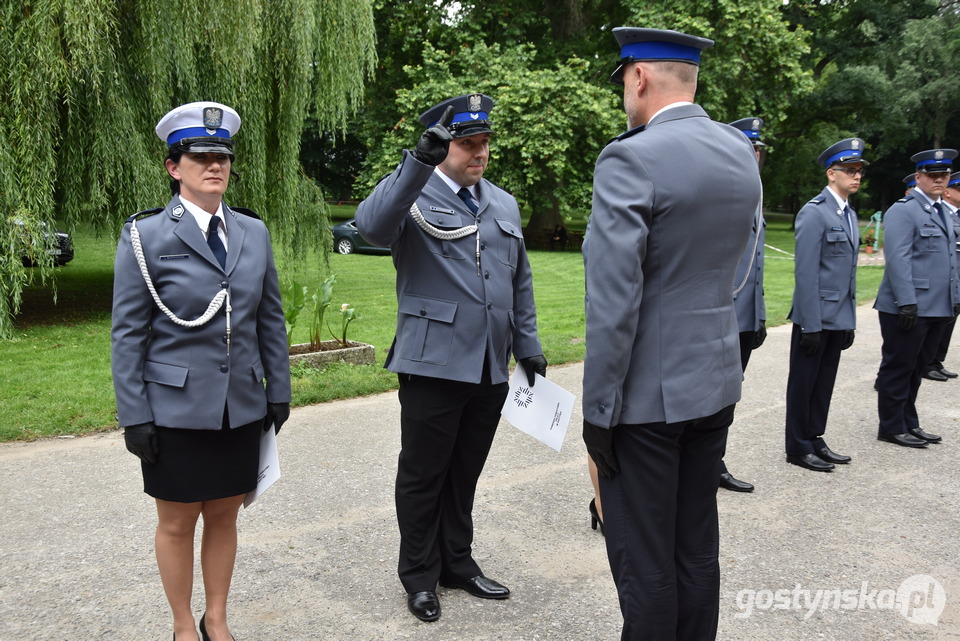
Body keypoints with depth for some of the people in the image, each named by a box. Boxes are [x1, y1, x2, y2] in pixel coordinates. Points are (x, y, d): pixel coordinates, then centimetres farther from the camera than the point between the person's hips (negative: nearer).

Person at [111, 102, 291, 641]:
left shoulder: (254, 232, 4)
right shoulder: (145, 236, -7)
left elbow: (271, 319, 9)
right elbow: (128, 333, -6)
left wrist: (279, 390, 6)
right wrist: (134, 415, -9)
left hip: (243, 408, 4)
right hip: (177, 409, -3)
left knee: (225, 517, 15)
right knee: (177, 522, 11)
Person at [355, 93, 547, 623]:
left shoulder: (503, 203, 15)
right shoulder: (411, 192, -4)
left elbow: (519, 280, 21)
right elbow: (372, 226, -28)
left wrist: (528, 345, 18)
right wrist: (419, 162, -36)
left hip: (490, 367, 5)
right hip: (433, 362, -5)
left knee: (465, 472, 16)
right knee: (423, 475, 8)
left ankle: (457, 562, 33)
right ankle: (419, 575, 24)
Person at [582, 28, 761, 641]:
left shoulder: (630, 159, -17)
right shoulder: (742, 153, 6)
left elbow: (614, 302, -20)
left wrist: (599, 408, -12)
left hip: (649, 391, -7)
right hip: (716, 382, 8)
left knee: (644, 560, 7)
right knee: (698, 545, 19)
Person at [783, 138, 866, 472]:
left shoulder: (850, 214, 14)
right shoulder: (814, 212, -13)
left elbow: (849, 273, 16)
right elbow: (805, 272, -17)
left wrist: (850, 321, 14)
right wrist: (811, 325, -19)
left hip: (839, 318, 8)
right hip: (815, 316, -8)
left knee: (824, 382, 14)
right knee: (804, 383, 4)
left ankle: (815, 440, 25)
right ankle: (798, 447, 14)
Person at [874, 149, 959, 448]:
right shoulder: (903, 210, -10)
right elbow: (898, 260, -17)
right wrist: (907, 302, -21)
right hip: (909, 308, -8)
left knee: (916, 367, 16)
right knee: (899, 368, 2)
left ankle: (909, 423, 26)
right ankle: (891, 427, 12)